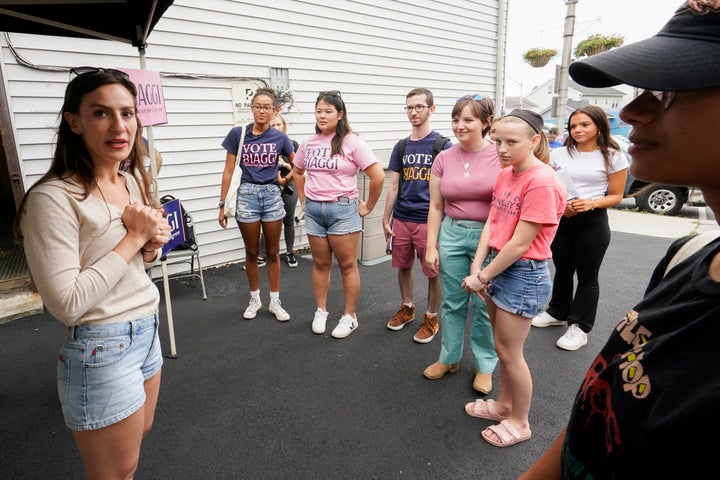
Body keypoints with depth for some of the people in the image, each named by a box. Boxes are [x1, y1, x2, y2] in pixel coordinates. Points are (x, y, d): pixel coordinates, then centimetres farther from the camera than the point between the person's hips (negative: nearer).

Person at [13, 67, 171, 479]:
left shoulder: (135, 183, 4)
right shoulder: (55, 198, -21)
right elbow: (66, 304, -24)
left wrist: (152, 246, -6)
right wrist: (133, 237, -21)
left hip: (147, 331, 8)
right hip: (102, 350, -7)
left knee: (139, 437, 27)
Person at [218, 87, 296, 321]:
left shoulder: (280, 137, -1)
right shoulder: (238, 134, -3)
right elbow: (228, 171, -1)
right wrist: (222, 204, -2)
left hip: (272, 195, 1)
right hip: (247, 195, 0)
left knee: (272, 253, 10)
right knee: (251, 253, 11)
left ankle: (275, 302, 22)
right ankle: (255, 299, 28)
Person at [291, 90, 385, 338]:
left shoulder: (351, 142, -10)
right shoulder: (309, 142, 6)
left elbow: (378, 176, -13)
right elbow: (297, 172, 22)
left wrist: (368, 206, -7)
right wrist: (304, 200, 15)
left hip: (342, 209, -5)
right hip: (313, 210, 5)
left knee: (347, 265, 5)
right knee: (320, 264, 14)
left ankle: (350, 316, 18)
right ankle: (321, 312, 29)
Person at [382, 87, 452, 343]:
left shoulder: (443, 145, -4)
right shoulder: (401, 146, 9)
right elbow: (394, 186, 11)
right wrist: (386, 219, 9)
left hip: (429, 221, -4)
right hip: (401, 219, 5)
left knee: (433, 272, 5)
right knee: (403, 266, 15)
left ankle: (431, 317, 23)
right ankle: (407, 308, 35)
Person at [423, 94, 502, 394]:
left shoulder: (500, 156, -6)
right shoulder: (444, 159, 3)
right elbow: (436, 207, 6)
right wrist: (431, 245, 3)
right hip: (451, 234, 3)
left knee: (485, 305, 9)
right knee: (452, 302, 14)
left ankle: (485, 365, 29)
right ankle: (449, 357, 33)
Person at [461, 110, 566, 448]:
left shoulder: (542, 182, -21)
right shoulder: (505, 175, 5)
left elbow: (520, 244, -21)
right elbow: (491, 225, 3)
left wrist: (482, 277, -13)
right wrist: (477, 270, -6)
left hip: (525, 274, -8)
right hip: (499, 267, 8)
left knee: (509, 352, 6)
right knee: (502, 346, 20)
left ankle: (519, 423, 28)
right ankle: (504, 403, 41)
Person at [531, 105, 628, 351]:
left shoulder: (613, 157, -4)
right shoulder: (558, 154, 4)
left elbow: (616, 196, -1)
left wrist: (591, 203, -20)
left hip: (593, 222, -3)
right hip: (560, 219, 3)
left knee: (587, 276, 5)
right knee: (562, 270, 16)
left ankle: (579, 327, 17)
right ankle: (557, 313, 35)